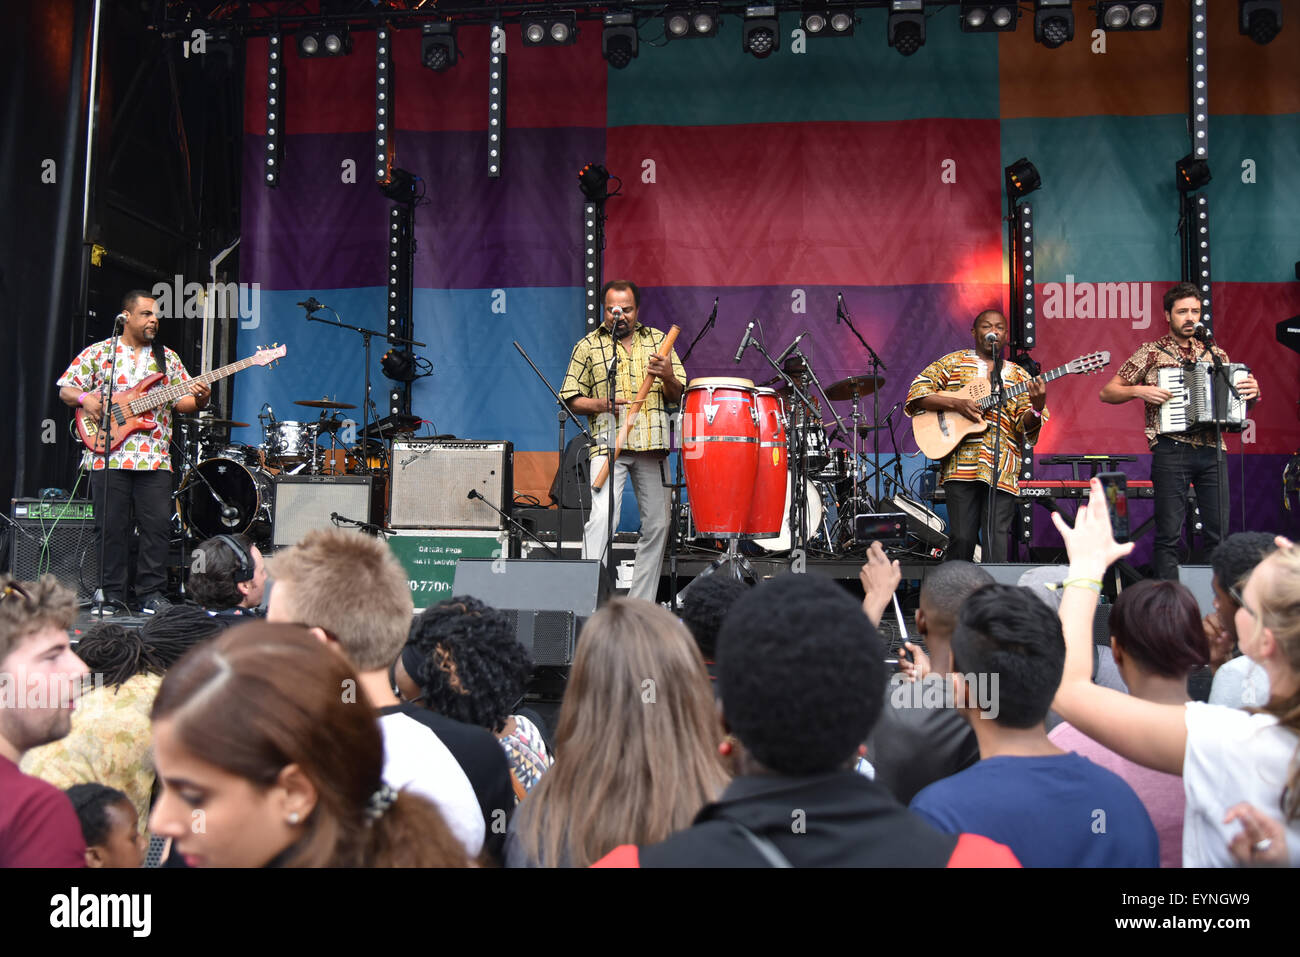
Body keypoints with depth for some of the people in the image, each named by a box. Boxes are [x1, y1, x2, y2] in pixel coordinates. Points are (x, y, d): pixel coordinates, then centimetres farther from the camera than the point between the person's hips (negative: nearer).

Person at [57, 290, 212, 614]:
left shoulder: (168, 358, 14)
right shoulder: (98, 352, 7)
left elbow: (183, 404, 12)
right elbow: (66, 390, 8)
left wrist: (200, 398, -9)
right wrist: (86, 399, -13)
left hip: (155, 459, 2)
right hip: (108, 456, -2)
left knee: (158, 527, -3)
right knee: (111, 529, 1)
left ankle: (152, 593, 7)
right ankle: (112, 596, 11)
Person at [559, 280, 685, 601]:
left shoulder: (658, 340, 14)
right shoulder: (588, 345, 8)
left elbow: (678, 397, 13)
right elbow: (572, 400, 6)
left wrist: (668, 377, -10)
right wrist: (602, 403, -13)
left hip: (652, 445, 3)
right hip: (608, 442, -3)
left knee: (657, 524, 4)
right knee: (601, 518, -19)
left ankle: (641, 603, 15)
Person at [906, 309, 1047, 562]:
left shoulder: (1018, 376, 16)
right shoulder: (954, 362, 13)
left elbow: (1026, 427, 7)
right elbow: (917, 393, 3)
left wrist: (1037, 407, -15)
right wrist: (956, 403, -10)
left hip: (1002, 469, 1)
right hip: (960, 464, -1)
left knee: (996, 539, -6)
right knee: (962, 538, -4)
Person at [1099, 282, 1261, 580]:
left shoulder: (1216, 354, 17)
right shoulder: (1151, 353, 6)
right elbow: (1107, 392, 6)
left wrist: (1252, 391, 4)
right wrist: (1139, 390, -11)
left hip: (1212, 451, 4)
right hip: (1171, 451, -3)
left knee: (1220, 532, 1)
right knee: (1169, 534, -4)